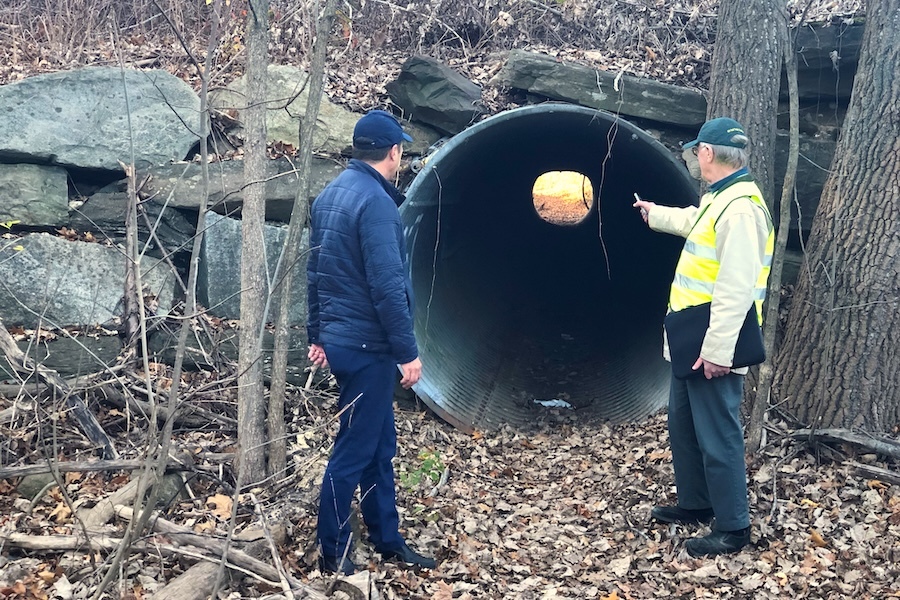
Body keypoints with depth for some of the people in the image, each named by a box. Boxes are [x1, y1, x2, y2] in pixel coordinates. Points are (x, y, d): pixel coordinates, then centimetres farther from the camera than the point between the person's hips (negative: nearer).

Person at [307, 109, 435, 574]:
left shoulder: (330, 195, 11)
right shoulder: (375, 201, -19)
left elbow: (316, 272, 16)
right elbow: (388, 286, -22)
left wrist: (318, 335, 22)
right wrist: (408, 352, -17)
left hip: (339, 338, 9)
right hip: (368, 346, -9)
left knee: (381, 446, 16)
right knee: (355, 450, 1)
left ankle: (387, 540, 26)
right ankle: (332, 551, 13)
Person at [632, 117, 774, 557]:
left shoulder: (740, 208, -22)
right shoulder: (718, 199, 12)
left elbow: (736, 290, -27)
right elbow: (690, 221, 38)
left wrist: (717, 350, -27)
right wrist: (653, 213, 54)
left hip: (714, 349, -11)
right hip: (692, 342, 11)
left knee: (717, 437, -2)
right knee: (683, 426, 21)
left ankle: (733, 528, 10)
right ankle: (695, 503, 35)